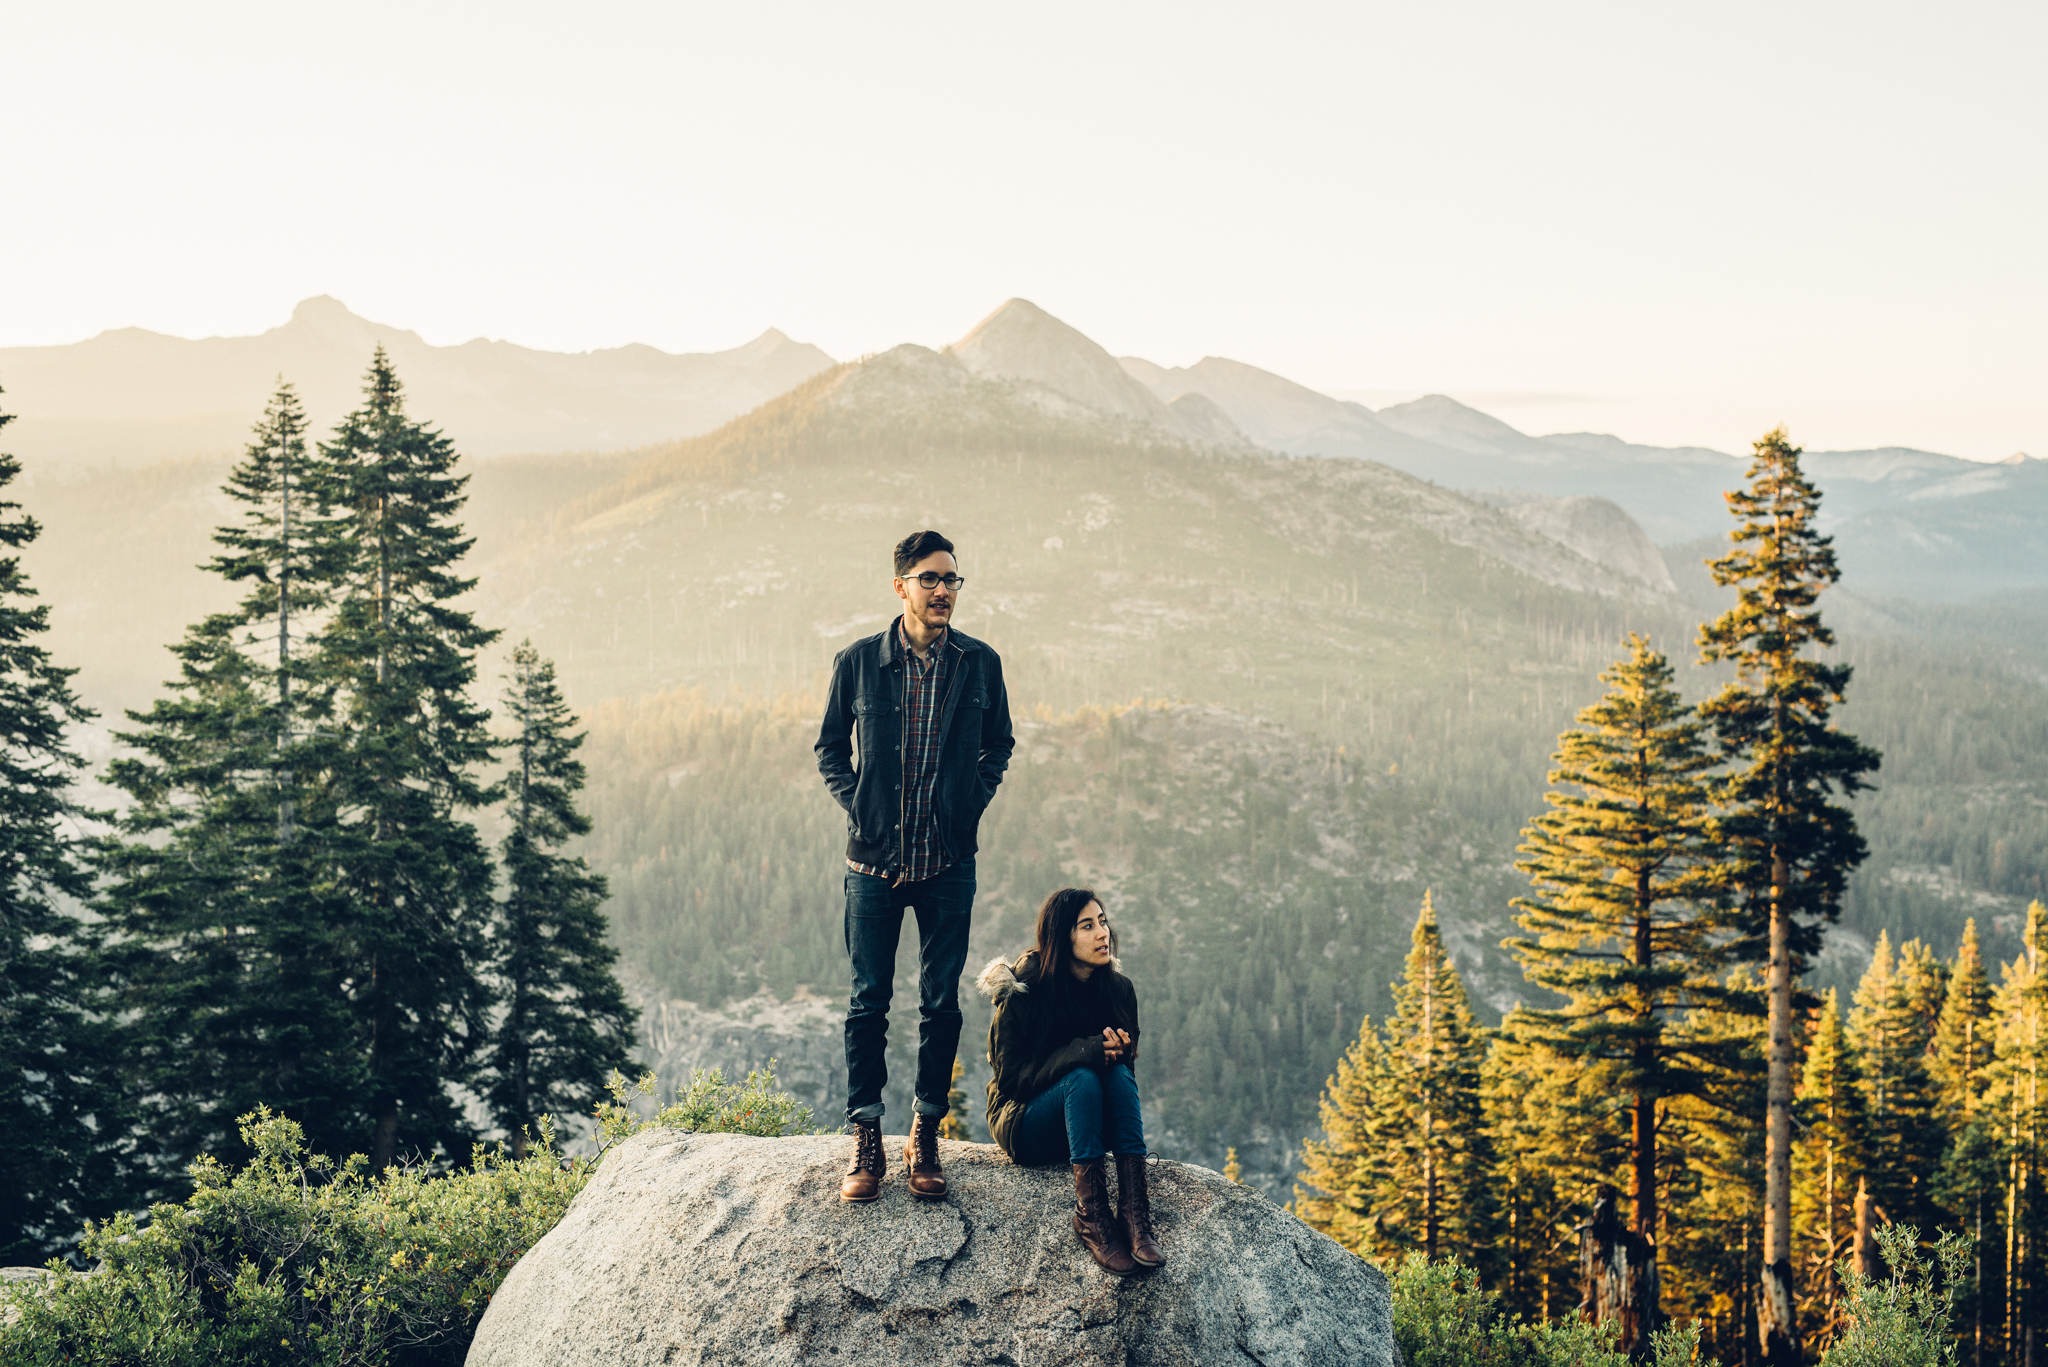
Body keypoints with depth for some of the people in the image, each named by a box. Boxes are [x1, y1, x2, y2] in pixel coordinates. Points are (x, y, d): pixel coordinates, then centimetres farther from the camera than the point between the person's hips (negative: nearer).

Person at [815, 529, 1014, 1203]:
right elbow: (830, 748, 10)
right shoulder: (857, 662, -3)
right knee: (868, 1001, 1)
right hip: (875, 858, -1)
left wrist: (972, 800, 1)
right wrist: (858, 808, -3)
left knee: (941, 1002, 5)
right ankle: (866, 1142, 9)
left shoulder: (980, 663, 1)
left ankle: (925, 1137, 16)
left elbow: (999, 744, 15)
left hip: (949, 861, 1)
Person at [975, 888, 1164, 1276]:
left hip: (1085, 1129, 4)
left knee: (1119, 1074, -28)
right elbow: (1012, 1076, -16)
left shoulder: (1119, 989, -3)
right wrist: (1086, 1051, -29)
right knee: (1082, 1078, -32)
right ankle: (1090, 1215, -40)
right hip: (1023, 1125, -4)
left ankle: (1134, 1213, -41)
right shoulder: (1023, 990, -15)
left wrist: (1117, 1051, -22)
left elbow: (1127, 1067, 5)